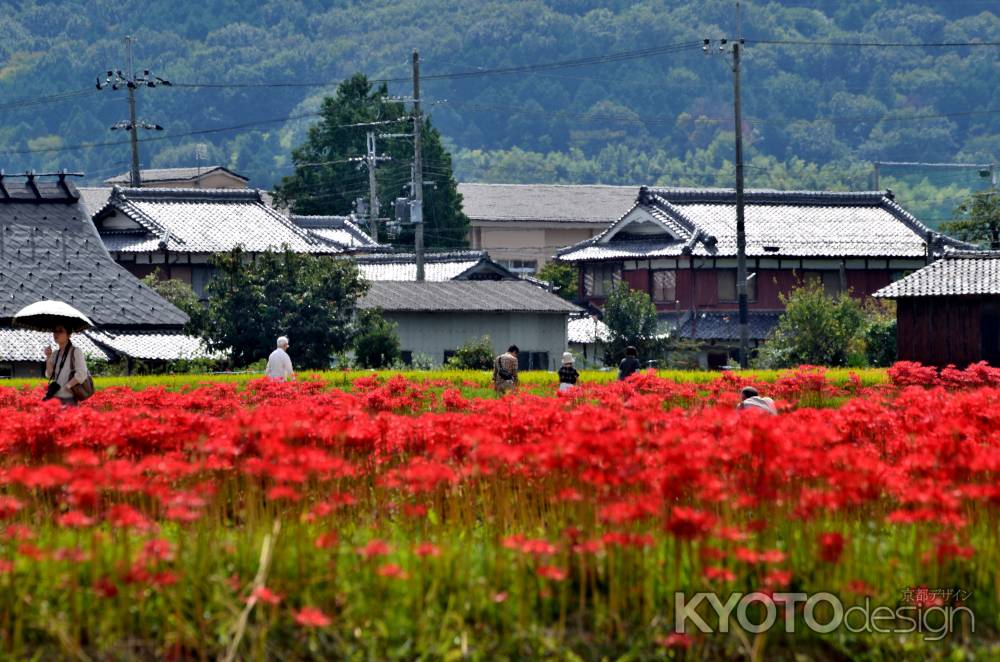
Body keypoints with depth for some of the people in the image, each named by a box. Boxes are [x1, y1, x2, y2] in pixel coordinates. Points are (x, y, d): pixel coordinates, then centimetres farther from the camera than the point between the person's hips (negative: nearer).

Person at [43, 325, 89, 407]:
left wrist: (65, 387, -13)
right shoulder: (55, 354, 14)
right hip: (55, 398, 6)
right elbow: (49, 375, 8)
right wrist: (48, 357, -3)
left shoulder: (76, 352, -4)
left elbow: (81, 375, -13)